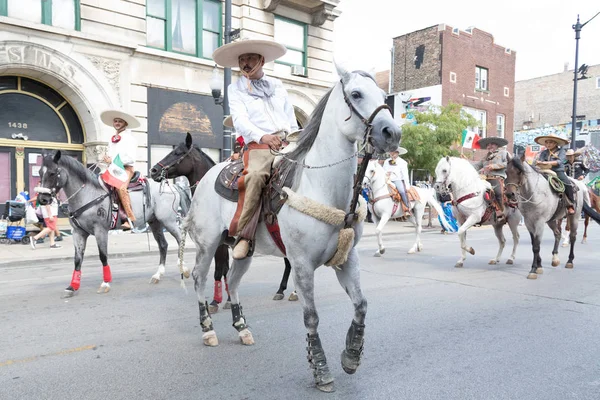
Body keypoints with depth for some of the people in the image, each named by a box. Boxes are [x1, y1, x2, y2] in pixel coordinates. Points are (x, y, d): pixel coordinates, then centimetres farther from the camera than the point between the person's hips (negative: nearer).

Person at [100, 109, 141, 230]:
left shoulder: (129, 138, -2)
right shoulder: (112, 139, 21)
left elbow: (131, 158, -10)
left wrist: (112, 160, -13)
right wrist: (106, 158, 3)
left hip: (127, 167, -8)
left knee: (121, 187, -31)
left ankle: (131, 219, -33)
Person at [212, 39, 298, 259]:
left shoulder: (277, 84, 24)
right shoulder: (235, 88, 13)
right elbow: (240, 119, -4)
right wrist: (263, 136, -23)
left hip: (289, 142, 4)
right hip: (260, 145, -4)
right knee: (256, 175, -36)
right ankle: (244, 235, -30)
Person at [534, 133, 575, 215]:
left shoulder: (561, 151, 6)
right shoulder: (544, 152, 15)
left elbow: (559, 161, -9)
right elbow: (539, 160, 2)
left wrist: (548, 163, -25)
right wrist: (538, 162, -24)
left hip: (558, 172, -3)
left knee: (567, 183, -28)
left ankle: (570, 205, -19)